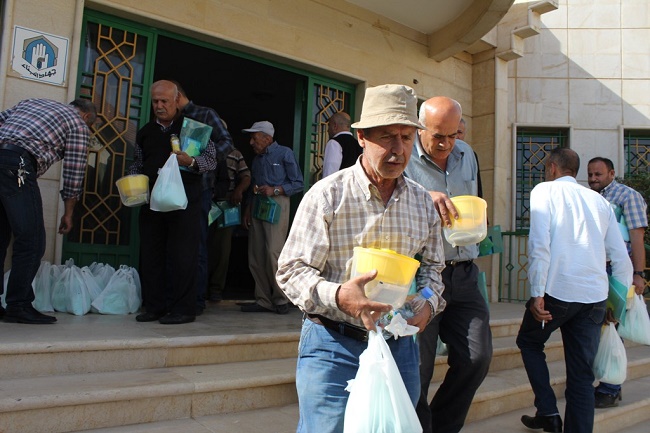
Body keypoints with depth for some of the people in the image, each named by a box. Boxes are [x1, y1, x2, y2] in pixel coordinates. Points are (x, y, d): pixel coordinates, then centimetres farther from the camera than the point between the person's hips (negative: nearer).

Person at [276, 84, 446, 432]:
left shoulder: (422, 202, 5)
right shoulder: (327, 194, -10)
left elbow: (432, 266, 16)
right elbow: (292, 269, -12)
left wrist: (428, 302, -5)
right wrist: (338, 296, -30)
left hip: (399, 347, 5)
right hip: (334, 344, -4)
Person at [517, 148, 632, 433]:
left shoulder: (545, 190, 1)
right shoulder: (599, 200, 15)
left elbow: (539, 245, -13)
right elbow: (621, 257, 14)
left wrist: (537, 294, -13)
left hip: (558, 290, -4)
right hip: (595, 296, 5)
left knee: (529, 341, 21)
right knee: (582, 373, 11)